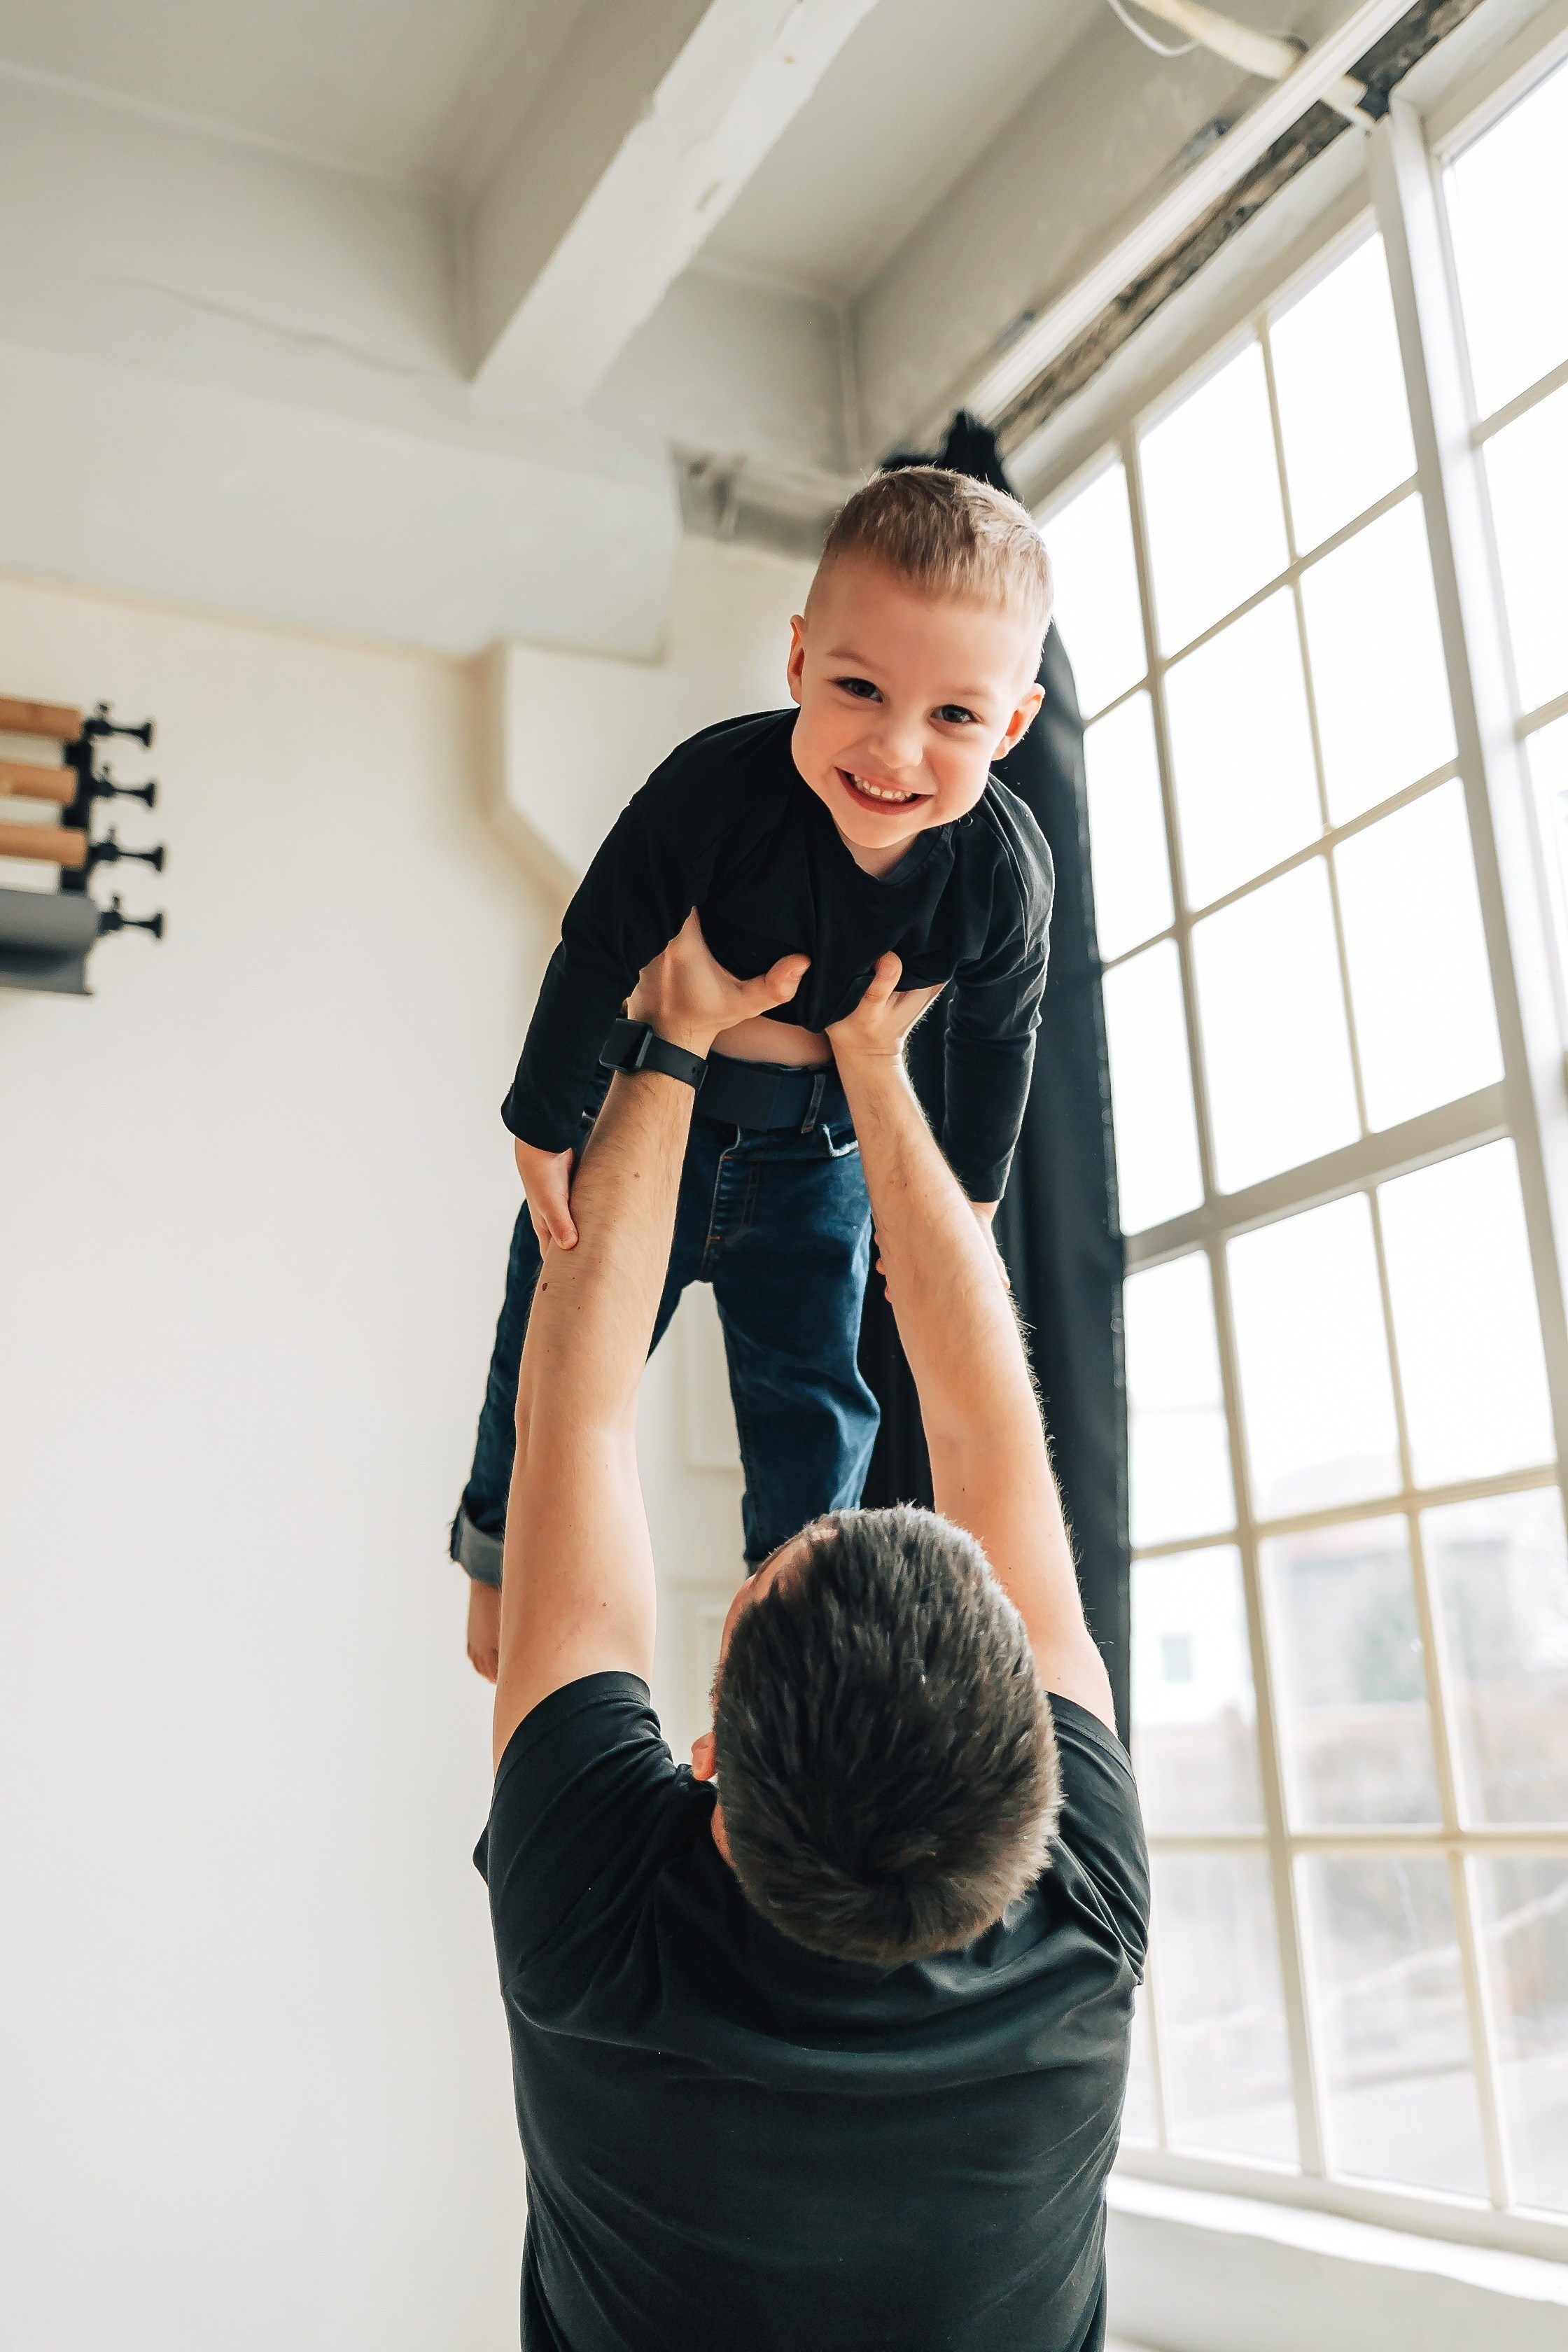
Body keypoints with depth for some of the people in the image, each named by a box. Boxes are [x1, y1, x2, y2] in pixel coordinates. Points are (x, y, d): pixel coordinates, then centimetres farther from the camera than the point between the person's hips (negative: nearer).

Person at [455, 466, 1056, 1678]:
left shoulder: (1005, 869, -23)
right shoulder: (718, 785, -33)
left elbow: (999, 1035, -4)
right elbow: (596, 957, -21)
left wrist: (971, 1198, 6)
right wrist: (541, 1137, -13)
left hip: (818, 1151, 2)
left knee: (814, 1397, 9)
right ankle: (503, 1552, 39)